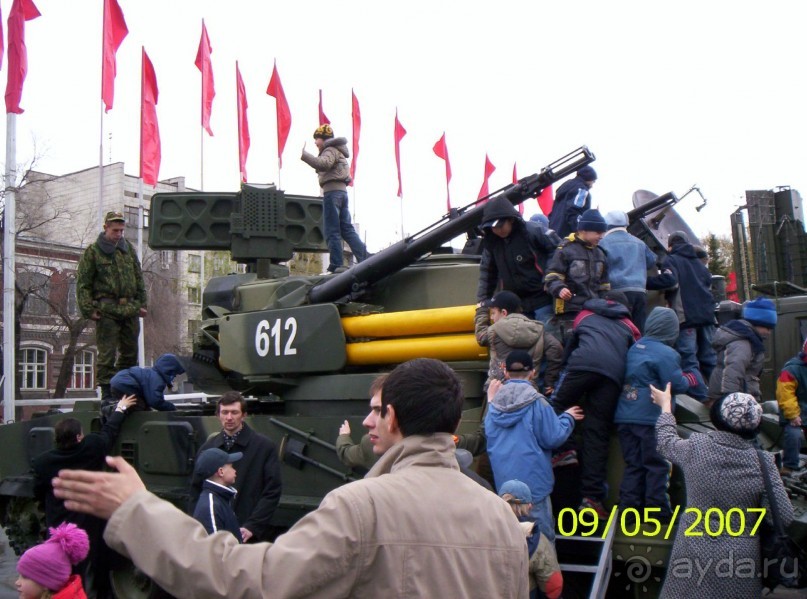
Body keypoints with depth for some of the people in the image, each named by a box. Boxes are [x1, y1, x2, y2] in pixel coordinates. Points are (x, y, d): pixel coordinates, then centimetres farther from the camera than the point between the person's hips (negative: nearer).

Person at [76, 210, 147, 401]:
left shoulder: (129, 249, 14)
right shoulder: (93, 251, 0)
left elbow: (139, 278, 19)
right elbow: (83, 283, -2)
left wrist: (141, 304, 13)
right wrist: (88, 309, -9)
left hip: (130, 309, 5)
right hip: (106, 310, -5)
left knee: (130, 353, 11)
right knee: (107, 353, -5)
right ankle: (107, 391, 1)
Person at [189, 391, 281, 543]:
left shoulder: (264, 446, -1)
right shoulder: (208, 448, 10)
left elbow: (272, 492, -4)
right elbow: (196, 490, 14)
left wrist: (252, 526, -12)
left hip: (252, 535, -3)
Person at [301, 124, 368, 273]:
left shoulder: (331, 150, -5)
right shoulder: (335, 150, 27)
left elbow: (323, 164, -25)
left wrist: (303, 154, -23)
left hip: (332, 190, -10)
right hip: (341, 190, 10)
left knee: (332, 231, -9)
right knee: (347, 229, 9)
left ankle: (336, 265, -11)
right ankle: (365, 260, 2)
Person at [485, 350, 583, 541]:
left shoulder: (495, 403, 1)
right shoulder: (537, 403, -13)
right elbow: (553, 438, -12)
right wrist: (567, 417, 5)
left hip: (503, 483, 5)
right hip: (532, 481, -5)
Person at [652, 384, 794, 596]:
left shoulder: (696, 447, -12)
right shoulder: (763, 462, -14)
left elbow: (666, 443, 11)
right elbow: (784, 517, -10)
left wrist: (665, 405, 26)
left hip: (694, 552, 0)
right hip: (740, 559, 0)